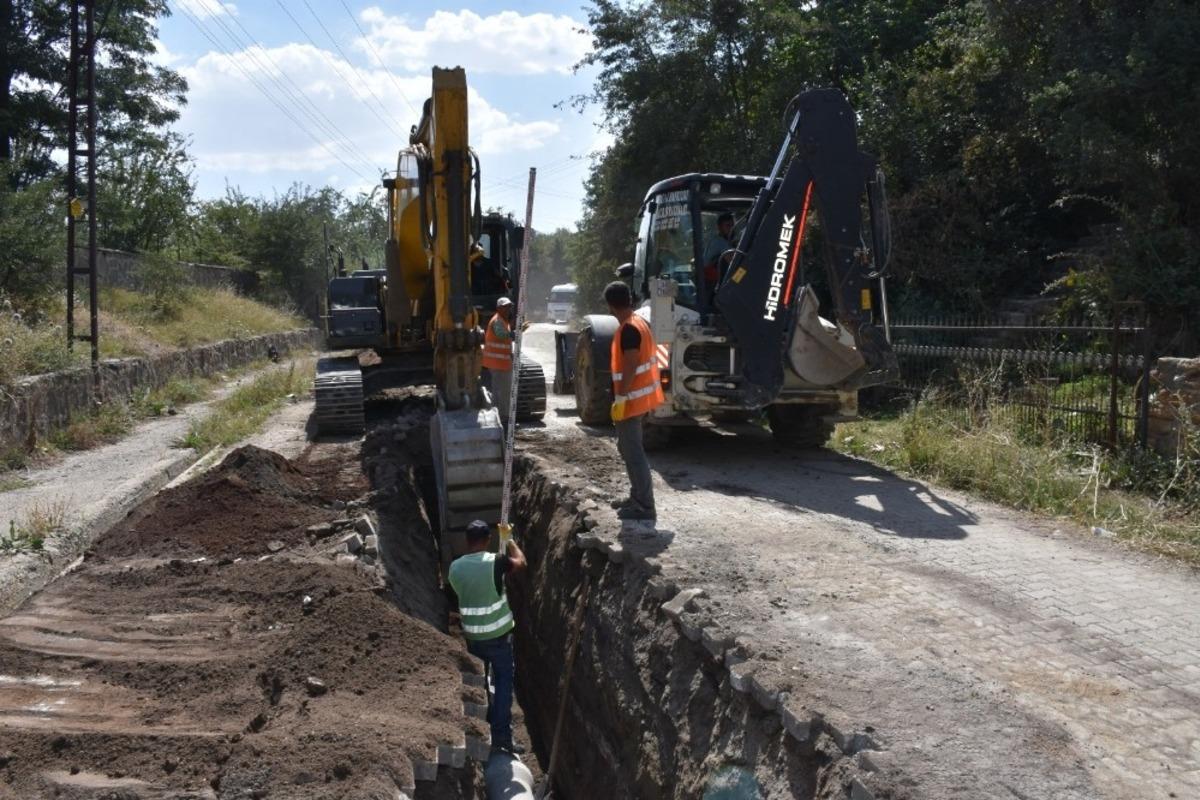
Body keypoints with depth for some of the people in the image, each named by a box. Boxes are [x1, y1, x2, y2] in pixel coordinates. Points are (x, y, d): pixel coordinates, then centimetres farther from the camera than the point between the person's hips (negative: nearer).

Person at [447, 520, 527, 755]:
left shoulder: (455, 567, -6)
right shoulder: (495, 562, -19)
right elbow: (521, 563, 2)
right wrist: (509, 540, 15)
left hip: (472, 636, 4)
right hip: (498, 634, -4)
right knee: (503, 681, 5)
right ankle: (502, 736, 3)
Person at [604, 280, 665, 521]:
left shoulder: (628, 329, -19)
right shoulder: (640, 322, 10)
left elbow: (630, 366, -24)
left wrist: (620, 399, -22)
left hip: (631, 399, -10)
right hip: (643, 396, 10)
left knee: (633, 453, -6)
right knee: (629, 448, 20)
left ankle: (645, 506, -3)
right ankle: (637, 497, 27)